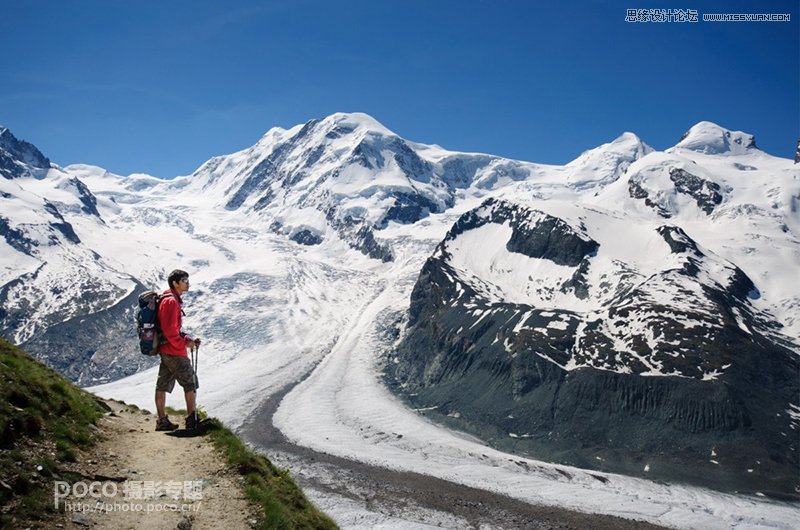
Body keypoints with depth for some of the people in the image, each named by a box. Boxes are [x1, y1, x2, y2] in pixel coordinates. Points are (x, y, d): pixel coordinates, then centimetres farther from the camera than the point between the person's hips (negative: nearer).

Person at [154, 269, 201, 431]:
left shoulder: (167, 300, 17)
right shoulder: (171, 301, -17)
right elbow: (170, 329, -23)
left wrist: (188, 339, 11)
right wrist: (183, 344, -12)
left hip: (165, 350, 10)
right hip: (174, 351, -10)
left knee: (163, 385, 10)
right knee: (190, 384, 0)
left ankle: (162, 421, 15)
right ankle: (192, 420, 4)